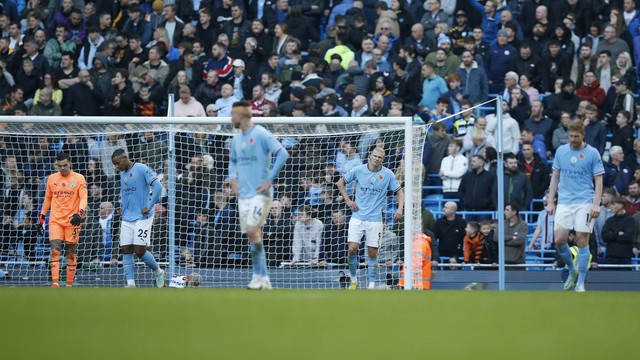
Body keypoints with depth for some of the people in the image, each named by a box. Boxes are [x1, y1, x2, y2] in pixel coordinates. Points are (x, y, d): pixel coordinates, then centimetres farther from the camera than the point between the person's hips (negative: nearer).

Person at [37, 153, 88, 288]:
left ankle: (69, 285, 12)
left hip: (72, 221, -2)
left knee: (71, 254, 3)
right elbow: (47, 199, 18)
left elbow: (83, 199, -8)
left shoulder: (79, 179, -1)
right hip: (55, 220, 2)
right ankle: (55, 282, -20)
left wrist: (80, 213, -26)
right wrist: (41, 218, 16)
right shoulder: (52, 179, 9)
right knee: (55, 250, -14)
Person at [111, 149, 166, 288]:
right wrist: (122, 206, 16)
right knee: (126, 250, -2)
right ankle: (130, 283, -2)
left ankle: (158, 272, 14)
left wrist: (149, 207, -17)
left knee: (139, 250, -10)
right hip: (126, 218, 7)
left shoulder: (141, 169, -9)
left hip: (142, 217, -7)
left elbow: (158, 186, -16)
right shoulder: (122, 174, 14)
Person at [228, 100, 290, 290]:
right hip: (243, 194, 8)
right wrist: (233, 179, 12)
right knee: (253, 235, 6)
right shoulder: (237, 139, 13)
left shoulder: (260, 134, -10)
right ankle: (263, 279, 9)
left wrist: (270, 180, -18)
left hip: (260, 193, -8)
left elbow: (282, 154, -17)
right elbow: (232, 161, 31)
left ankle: (258, 275, -10)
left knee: (252, 230, -18)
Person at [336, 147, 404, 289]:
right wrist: (347, 200, 2)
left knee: (373, 252, 0)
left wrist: (400, 209, -9)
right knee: (352, 248, -9)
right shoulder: (359, 170, 0)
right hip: (357, 217, 0)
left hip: (375, 218, 0)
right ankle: (353, 280, 9)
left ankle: (372, 284, 10)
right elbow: (340, 182, 13)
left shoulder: (388, 174, -1)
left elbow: (399, 191, 7)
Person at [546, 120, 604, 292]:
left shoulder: (592, 153, -2)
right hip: (564, 203, 3)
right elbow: (555, 177, 14)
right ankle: (572, 271, 20)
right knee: (559, 240, -5)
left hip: (584, 203, -3)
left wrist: (596, 204, -12)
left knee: (582, 240, -6)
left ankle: (580, 283, 1)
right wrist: (550, 202, 9)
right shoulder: (561, 151, 8)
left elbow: (598, 181, -1)